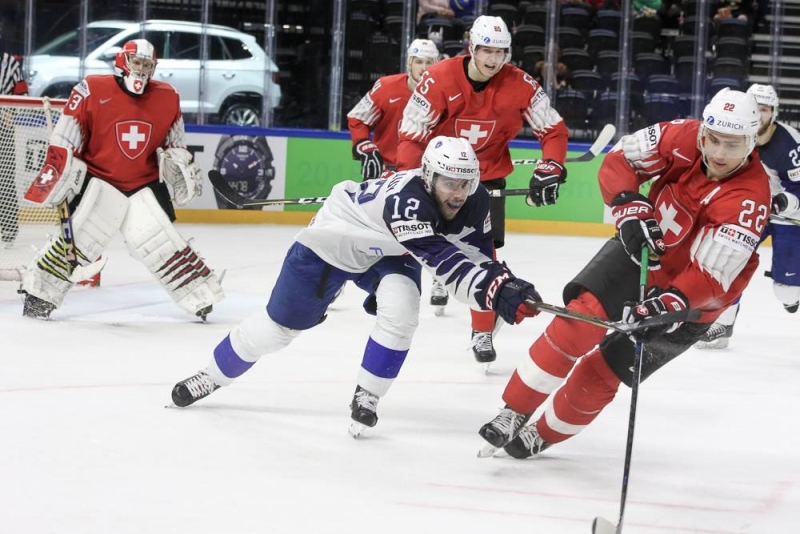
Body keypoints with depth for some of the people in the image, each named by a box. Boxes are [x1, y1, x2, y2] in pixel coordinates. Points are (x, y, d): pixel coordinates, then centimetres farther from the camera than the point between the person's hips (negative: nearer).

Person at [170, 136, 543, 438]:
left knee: (400, 311, -25)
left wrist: (503, 284, -34)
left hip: (389, 255, 5)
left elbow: (477, 257, -13)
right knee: (280, 325, 7)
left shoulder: (474, 204, -22)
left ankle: (367, 397, -6)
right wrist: (497, 291, -64)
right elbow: (443, 261, -53)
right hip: (331, 243, -5)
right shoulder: (407, 200, -44)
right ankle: (213, 375, 33)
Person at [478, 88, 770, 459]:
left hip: (689, 298, -3)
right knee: (581, 318, -18)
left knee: (602, 371, -3)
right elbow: (620, 160, -8)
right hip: (640, 247, 3)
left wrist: (665, 304, -47)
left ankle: (543, 435, 20)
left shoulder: (749, 199, -30)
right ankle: (513, 413, -7)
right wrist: (630, 209, -25)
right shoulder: (685, 138, -17)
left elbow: (709, 278, -32)